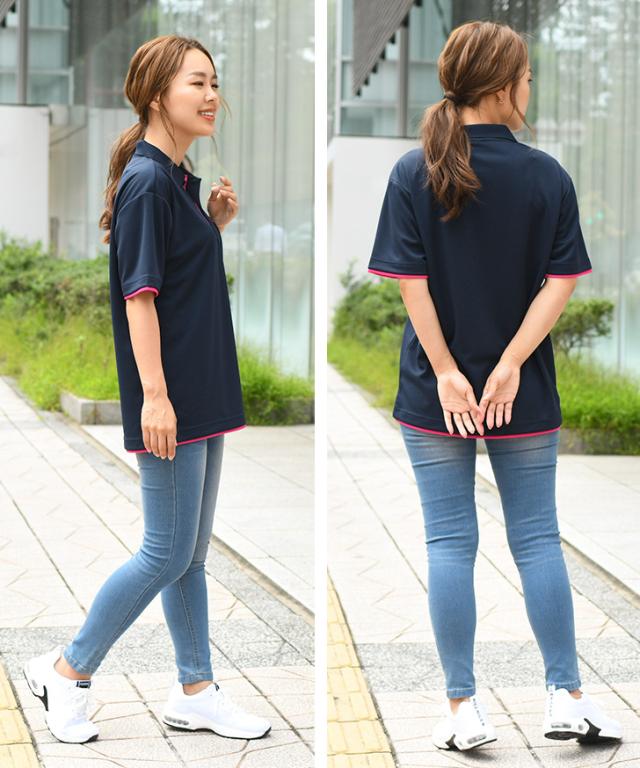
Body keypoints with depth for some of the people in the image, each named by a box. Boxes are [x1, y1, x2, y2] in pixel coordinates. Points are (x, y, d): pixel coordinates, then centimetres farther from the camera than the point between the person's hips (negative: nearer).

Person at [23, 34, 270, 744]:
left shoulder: (178, 179, 13)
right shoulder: (146, 181, -15)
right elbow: (140, 293, -20)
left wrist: (216, 223, 7)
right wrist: (154, 395, -24)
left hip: (202, 394, 9)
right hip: (170, 398, -9)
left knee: (191, 553, 13)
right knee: (168, 553, -4)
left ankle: (195, 693, 20)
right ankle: (66, 670, 9)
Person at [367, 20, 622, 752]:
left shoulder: (412, 173, -4)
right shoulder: (546, 176, -5)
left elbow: (411, 283, -10)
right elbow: (560, 282, -11)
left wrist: (447, 374, -9)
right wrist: (511, 365, -13)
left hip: (435, 393, 0)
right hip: (524, 395, 0)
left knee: (450, 543, 6)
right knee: (537, 539, 10)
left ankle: (463, 707, 9)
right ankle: (567, 698, 14)